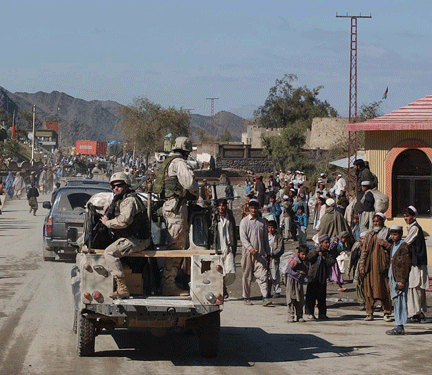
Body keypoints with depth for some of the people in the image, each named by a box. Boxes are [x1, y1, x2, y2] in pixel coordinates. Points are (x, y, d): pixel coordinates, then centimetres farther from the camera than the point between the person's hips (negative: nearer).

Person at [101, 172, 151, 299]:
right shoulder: (118, 199, 19)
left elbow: (124, 220, -29)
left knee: (110, 252, -22)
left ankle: (122, 288, -27)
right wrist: (108, 211, 12)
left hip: (137, 239, -11)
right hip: (128, 238, 11)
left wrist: (107, 223, -14)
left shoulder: (130, 200, -14)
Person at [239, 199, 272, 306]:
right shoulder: (244, 221, 2)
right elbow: (243, 237, -7)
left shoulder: (262, 222, 13)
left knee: (262, 275, -9)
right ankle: (246, 297, 16)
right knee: (247, 276, 5)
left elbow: (265, 238, 18)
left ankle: (265, 297, -15)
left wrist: (268, 252, 14)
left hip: (260, 253, 2)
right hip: (247, 253, -2)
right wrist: (250, 248, -21)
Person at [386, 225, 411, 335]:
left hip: (400, 279, -9)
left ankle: (400, 327, -9)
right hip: (393, 279, 9)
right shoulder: (393, 246, 17)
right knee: (395, 303, 10)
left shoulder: (404, 247, -10)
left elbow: (406, 265, -15)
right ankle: (399, 326, 15)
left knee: (400, 303, -9)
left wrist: (402, 281, -19)